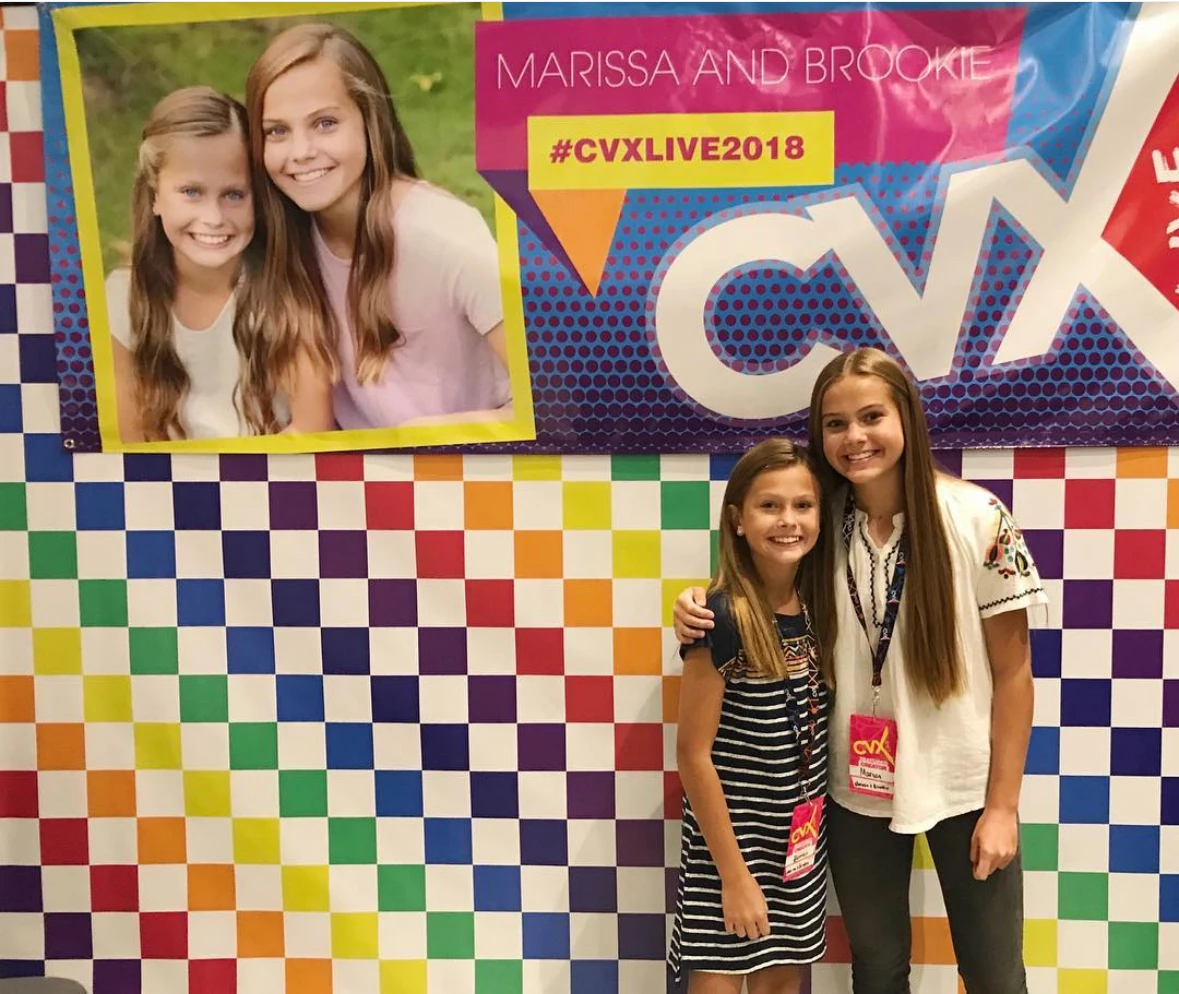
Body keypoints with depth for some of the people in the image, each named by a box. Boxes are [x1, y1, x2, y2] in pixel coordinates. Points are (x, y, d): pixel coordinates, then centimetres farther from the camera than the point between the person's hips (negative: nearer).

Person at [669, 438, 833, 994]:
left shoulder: (813, 608, -1)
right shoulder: (722, 618, -20)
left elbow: (811, 727, 9)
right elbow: (693, 756, -17)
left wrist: (808, 836, 3)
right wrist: (734, 874, -14)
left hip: (798, 840, 6)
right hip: (730, 842, -6)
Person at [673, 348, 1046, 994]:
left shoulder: (977, 519, -13)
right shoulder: (821, 524, -6)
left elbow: (1013, 671, -8)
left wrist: (1002, 804, -8)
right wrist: (702, 611, -12)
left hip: (961, 787, -2)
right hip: (856, 789, 3)